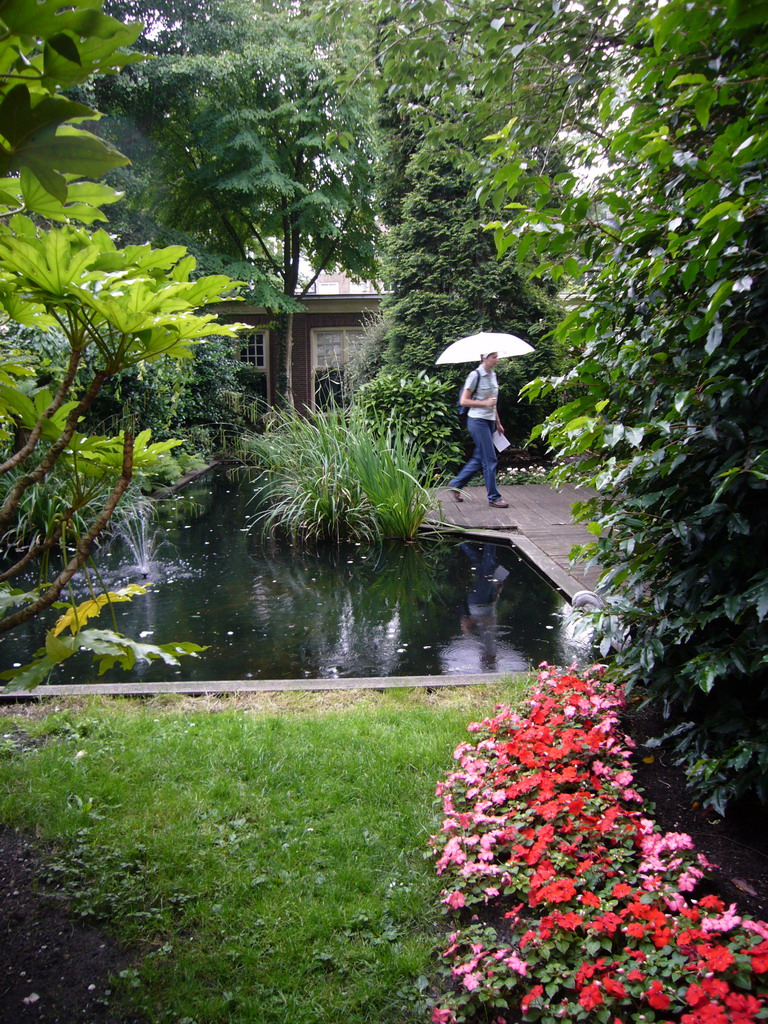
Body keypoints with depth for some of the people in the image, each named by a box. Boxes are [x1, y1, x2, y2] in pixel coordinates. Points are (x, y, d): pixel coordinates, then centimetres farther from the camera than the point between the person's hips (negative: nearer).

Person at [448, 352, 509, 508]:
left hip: (489, 421, 8)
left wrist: (498, 423, 20)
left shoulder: (493, 374, 12)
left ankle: (455, 484, 24)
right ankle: (494, 498, 1)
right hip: (478, 420, -8)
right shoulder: (475, 375, -12)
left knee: (479, 458, 12)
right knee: (490, 459, -6)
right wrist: (485, 403, -20)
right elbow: (464, 401, -12)